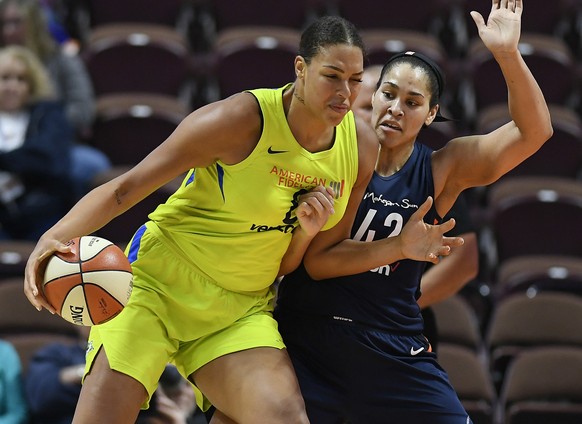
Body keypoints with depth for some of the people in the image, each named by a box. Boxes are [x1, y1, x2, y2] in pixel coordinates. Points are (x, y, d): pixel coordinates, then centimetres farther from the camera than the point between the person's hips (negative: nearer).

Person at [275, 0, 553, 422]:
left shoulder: (441, 170, 0)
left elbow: (534, 131, -10)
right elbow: (316, 261, -9)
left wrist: (508, 54, -23)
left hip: (395, 352, 1)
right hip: (308, 343, -1)